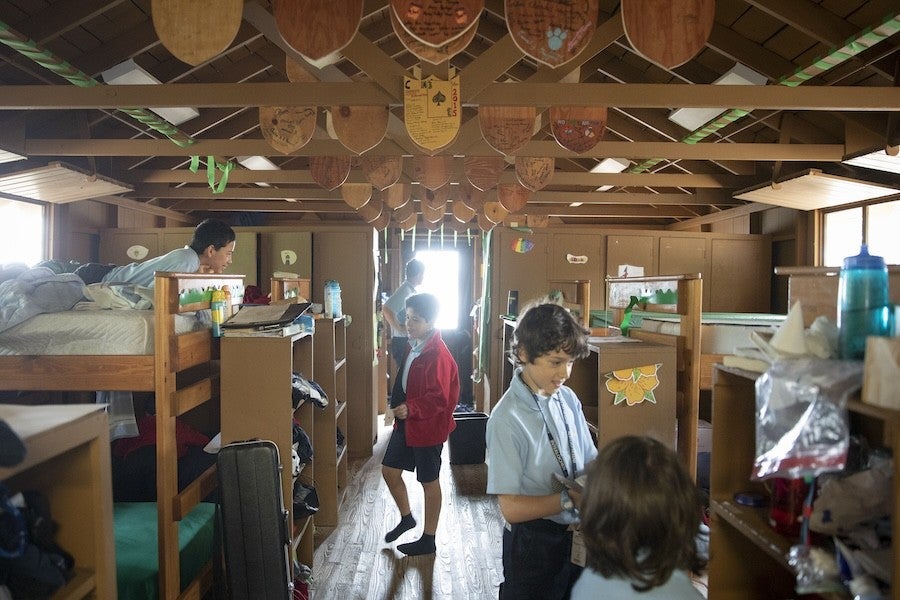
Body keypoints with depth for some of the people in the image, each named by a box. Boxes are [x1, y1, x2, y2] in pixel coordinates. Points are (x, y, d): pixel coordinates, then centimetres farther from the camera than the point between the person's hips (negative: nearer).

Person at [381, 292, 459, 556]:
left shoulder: (437, 355, -23)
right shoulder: (415, 345, 5)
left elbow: (439, 398, -25)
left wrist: (411, 408, -34)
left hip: (428, 426, -9)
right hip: (406, 422, 9)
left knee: (429, 482, 7)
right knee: (389, 470, 14)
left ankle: (428, 540, 24)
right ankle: (406, 518, 38)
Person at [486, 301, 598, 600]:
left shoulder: (568, 399, -4)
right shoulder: (507, 419, -24)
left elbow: (590, 460, 7)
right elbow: (511, 508, -23)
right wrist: (571, 500, -26)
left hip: (577, 538, 6)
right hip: (534, 545, -6)